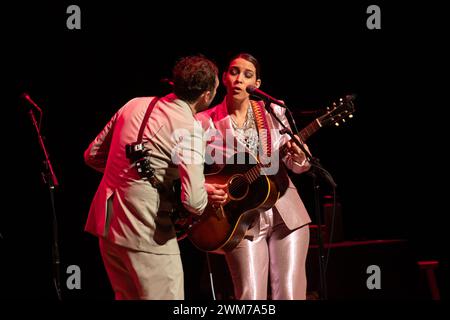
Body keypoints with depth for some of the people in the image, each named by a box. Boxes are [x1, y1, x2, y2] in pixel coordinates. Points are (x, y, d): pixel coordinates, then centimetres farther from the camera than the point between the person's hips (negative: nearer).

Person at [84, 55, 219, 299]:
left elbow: (92, 155, 17)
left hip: (105, 223, 8)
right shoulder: (188, 128, -13)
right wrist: (208, 196, 1)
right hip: (145, 232, -8)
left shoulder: (134, 105, 9)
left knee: (128, 297, 22)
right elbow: (193, 201, -21)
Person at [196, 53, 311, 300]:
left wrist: (298, 156, -15)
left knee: (290, 293, -4)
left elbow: (294, 165, 8)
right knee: (251, 296, -8)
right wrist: (203, 189, -18)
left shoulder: (273, 112, 5)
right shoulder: (206, 122, -2)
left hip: (285, 213, 2)